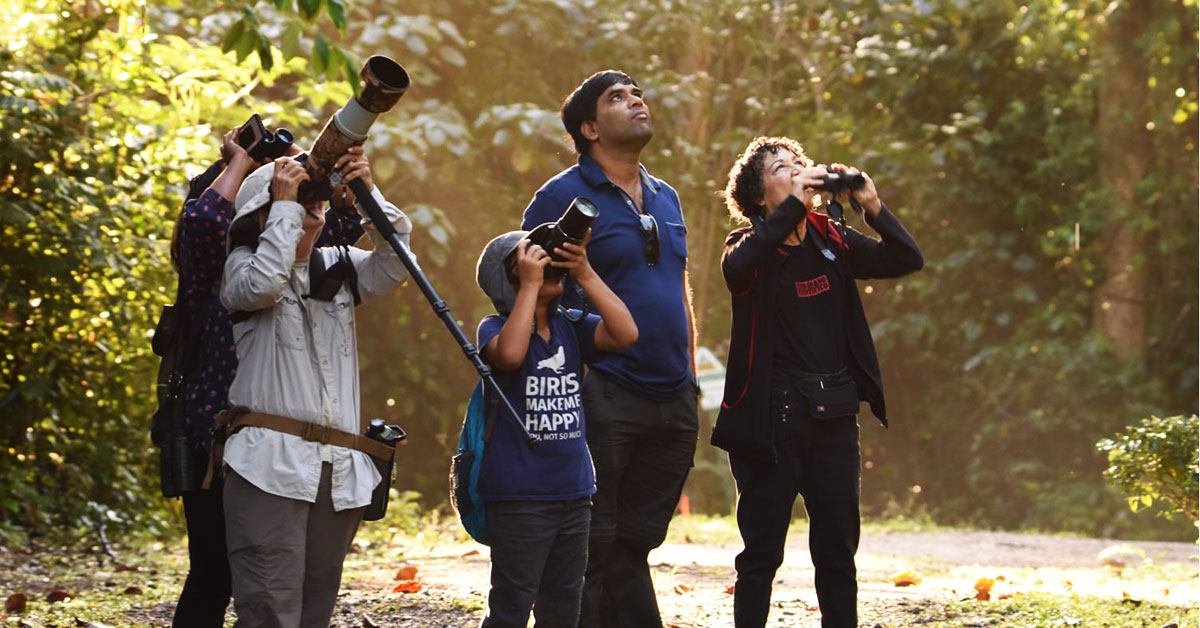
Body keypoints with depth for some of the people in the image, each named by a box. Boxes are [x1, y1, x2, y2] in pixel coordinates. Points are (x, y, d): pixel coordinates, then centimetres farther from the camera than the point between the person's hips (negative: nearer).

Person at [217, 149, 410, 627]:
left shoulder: (339, 268, 19)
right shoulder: (243, 265, 6)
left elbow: (397, 260, 3)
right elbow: (262, 284, -17)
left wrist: (369, 194, -7)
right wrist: (285, 205, -9)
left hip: (339, 473, 6)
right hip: (271, 465, -5)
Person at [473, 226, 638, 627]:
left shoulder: (572, 326, 8)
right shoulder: (495, 329, -6)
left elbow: (626, 334, -7)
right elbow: (510, 354, -29)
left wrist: (585, 275, -11)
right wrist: (530, 285, -22)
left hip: (573, 495, 6)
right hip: (519, 497, -6)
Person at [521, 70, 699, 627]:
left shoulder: (665, 198, 17)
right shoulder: (562, 197, -5)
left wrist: (690, 378, 19)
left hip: (671, 401, 7)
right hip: (603, 399, -6)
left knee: (637, 540, 12)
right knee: (593, 545, -5)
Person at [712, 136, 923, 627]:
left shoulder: (832, 241, 8)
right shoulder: (753, 245, -4)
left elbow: (907, 260, 2)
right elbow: (735, 268, -29)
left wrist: (872, 206, -12)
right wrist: (794, 206, -29)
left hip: (834, 416, 5)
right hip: (771, 419, -5)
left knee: (838, 549, 10)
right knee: (763, 551, 0)